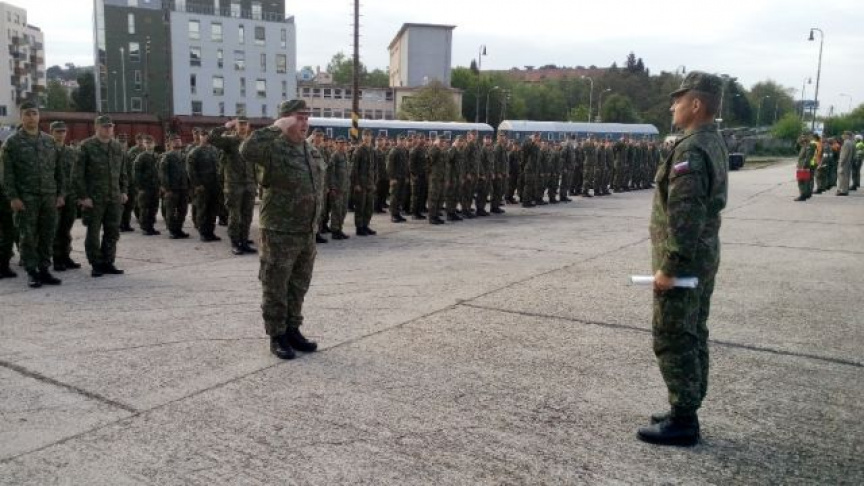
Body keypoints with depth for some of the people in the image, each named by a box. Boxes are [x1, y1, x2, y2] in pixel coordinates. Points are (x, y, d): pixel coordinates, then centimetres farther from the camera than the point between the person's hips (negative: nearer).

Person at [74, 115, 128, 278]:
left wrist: (123, 190, 10)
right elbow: (78, 174, -7)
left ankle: (108, 263, 18)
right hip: (93, 199, -5)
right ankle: (96, 264, 10)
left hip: (114, 198, 5)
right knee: (93, 233, 2)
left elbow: (122, 172, 19)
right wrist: (83, 196, -11)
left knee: (112, 232, 8)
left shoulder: (117, 147, 12)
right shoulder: (87, 146, -4)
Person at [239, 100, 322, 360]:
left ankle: (292, 330, 29)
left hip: (307, 232, 7)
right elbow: (247, 150, -34)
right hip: (280, 232, -7)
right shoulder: (273, 148, -12)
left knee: (299, 286, 16)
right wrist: (276, 128, -25)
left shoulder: (313, 151, 11)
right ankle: (277, 336, 15)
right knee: (276, 288, 4)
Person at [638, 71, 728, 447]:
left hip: (683, 261, -10)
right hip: (704, 257, 10)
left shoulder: (691, 150, -20)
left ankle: (683, 421, 6)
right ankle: (687, 411, 27)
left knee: (673, 340, -2)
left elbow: (684, 215, -26)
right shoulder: (714, 142, 12)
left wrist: (669, 266, -22)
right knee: (693, 335, 16)